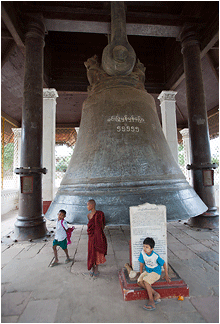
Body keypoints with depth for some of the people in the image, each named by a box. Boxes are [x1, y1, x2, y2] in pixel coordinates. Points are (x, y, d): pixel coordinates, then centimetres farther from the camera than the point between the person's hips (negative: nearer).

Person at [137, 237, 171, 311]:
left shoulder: (155, 256, -24)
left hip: (156, 272, -6)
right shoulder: (142, 253, -12)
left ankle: (151, 301, -19)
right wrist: (141, 274, 4)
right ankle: (156, 294, -14)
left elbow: (164, 264, -9)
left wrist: (166, 276, 0)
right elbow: (141, 264, 2)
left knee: (146, 280, -30)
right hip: (147, 271, 6)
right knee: (139, 281, -19)